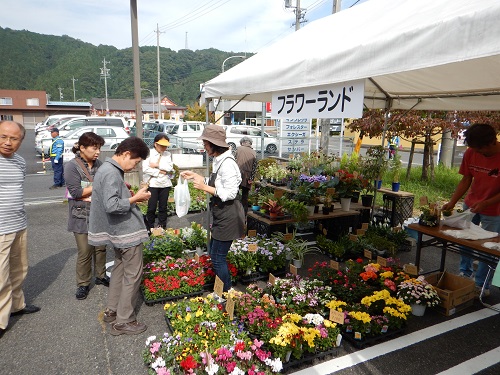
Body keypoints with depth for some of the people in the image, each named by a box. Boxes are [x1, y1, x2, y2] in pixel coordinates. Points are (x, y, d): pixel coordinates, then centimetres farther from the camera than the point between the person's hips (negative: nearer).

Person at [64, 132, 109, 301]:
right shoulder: (72, 166, -11)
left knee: (101, 247, 13)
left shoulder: (98, 163, 3)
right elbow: (76, 193, -16)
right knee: (85, 251, 1)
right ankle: (83, 284, 20)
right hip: (82, 216, -4)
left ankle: (100, 276, 32)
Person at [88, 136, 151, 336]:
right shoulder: (111, 173, -21)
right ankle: (123, 322, 11)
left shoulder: (108, 168, 11)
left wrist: (132, 196, 7)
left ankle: (112, 311, 34)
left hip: (119, 230, 11)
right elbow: (111, 206, -29)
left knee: (120, 268, 21)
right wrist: (136, 198, -19)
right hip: (128, 230, -11)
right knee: (133, 275, 0)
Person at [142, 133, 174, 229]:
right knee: (152, 208, -2)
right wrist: (160, 172, -12)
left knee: (163, 207, 9)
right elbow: (145, 169, -13)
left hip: (165, 184, 3)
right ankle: (150, 229, 10)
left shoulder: (168, 154, 8)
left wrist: (157, 165, -11)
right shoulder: (149, 153, -2)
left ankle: (162, 228, 19)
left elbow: (170, 167, -5)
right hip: (152, 184, -3)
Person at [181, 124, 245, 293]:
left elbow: (229, 193, -25)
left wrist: (205, 187, -21)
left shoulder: (227, 164, -22)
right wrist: (195, 176, 12)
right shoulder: (218, 161, 8)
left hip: (228, 215, -10)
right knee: (213, 253, 21)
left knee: (218, 258, 1)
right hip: (221, 214, 10)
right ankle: (221, 288, 37)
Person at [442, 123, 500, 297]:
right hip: (471, 204, 4)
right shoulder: (471, 153, -9)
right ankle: (465, 273, 33)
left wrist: (486, 203, -27)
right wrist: (452, 202, -10)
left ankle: (481, 286, 20)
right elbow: (466, 180, -2)